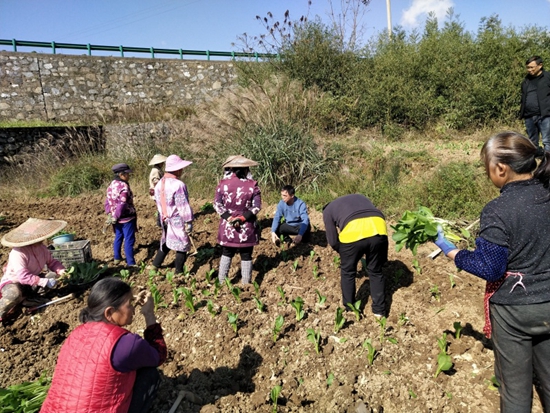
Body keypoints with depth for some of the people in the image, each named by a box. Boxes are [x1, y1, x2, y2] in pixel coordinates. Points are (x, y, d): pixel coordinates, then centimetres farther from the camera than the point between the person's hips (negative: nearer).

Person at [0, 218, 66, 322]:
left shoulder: (41, 247, -8)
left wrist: (61, 270, -25)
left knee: (53, 275, -13)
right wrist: (44, 282, -40)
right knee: (15, 294, -41)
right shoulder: (18, 254, -32)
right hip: (13, 282, -8)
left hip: (33, 280, 8)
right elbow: (23, 276, -37)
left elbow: (52, 262, -3)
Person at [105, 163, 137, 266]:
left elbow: (108, 202, 11)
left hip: (116, 218, 8)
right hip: (126, 218, -8)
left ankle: (117, 258, 36)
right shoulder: (124, 186, -19)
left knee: (118, 237, 22)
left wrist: (110, 214, 13)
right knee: (129, 241, -2)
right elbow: (122, 204, -24)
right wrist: (115, 217, -17)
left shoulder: (111, 185, 7)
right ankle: (131, 263, 2)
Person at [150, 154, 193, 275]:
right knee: (182, 246, 6)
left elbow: (159, 203, 13)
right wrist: (188, 222, -14)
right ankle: (179, 273, 16)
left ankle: (155, 265, 29)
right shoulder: (178, 185, -23)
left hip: (166, 220, 8)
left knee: (166, 242, 23)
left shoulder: (159, 184, 5)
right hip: (178, 221, -8)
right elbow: (183, 206, -21)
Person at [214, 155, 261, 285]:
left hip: (227, 227, 2)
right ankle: (246, 283, 22)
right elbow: (256, 207, -12)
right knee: (246, 256, 12)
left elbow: (217, 204, -7)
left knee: (226, 254, 20)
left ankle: (221, 282, 28)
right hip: (247, 228, -2)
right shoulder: (252, 185, -9)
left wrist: (229, 218, -11)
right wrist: (242, 218, -13)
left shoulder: (223, 183, -4)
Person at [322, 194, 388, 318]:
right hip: (378, 228, 4)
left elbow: (333, 241, 20)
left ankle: (349, 308, 34)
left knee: (348, 272, 22)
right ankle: (379, 310, 32)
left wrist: (343, 252, 38)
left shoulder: (328, 210, 27)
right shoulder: (360, 197, 40)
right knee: (375, 271, 24)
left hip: (353, 232, -3)